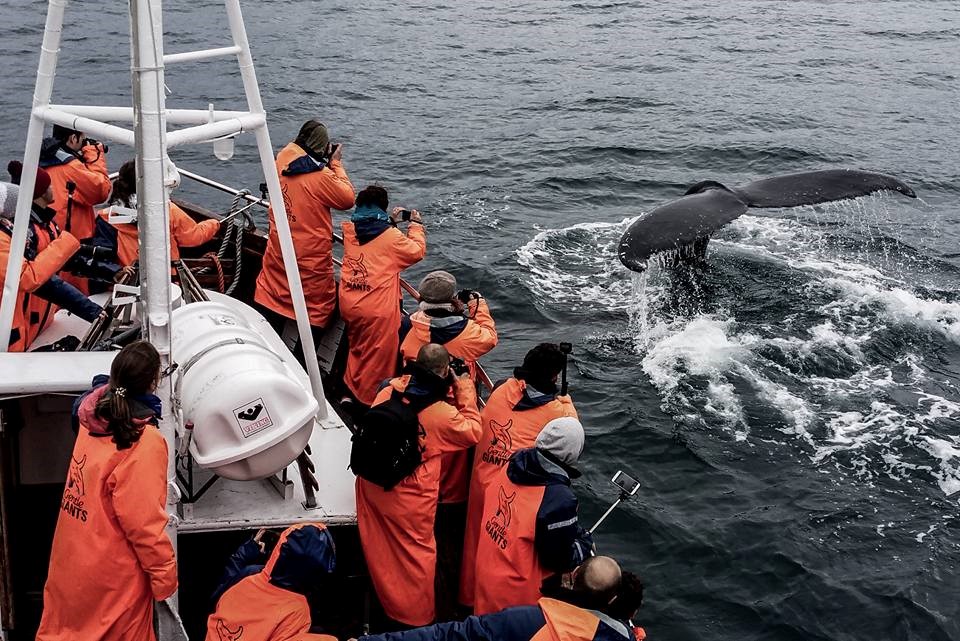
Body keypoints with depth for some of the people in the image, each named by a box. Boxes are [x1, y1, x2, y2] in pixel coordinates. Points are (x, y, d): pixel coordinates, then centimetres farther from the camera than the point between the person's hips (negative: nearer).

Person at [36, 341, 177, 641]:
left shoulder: (92, 418, -7)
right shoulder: (145, 443, -25)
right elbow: (144, 522, -22)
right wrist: (165, 575, -13)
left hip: (70, 562, 6)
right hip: (112, 578, -6)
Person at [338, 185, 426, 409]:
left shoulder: (350, 231, 1)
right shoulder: (391, 237, -15)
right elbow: (417, 250, 1)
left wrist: (391, 222, 24)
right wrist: (416, 225, 14)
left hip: (349, 304, 6)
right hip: (378, 310, -6)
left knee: (356, 349, 27)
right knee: (376, 358, 10)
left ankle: (350, 390, 39)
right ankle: (368, 401, 19)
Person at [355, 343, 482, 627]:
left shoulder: (390, 390, -9)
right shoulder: (442, 413, -21)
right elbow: (472, 432, -1)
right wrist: (466, 391, 2)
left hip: (372, 484, 5)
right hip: (408, 498, -5)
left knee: (379, 545, 25)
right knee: (416, 554, 16)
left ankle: (386, 598, 49)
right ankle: (417, 617, 32)